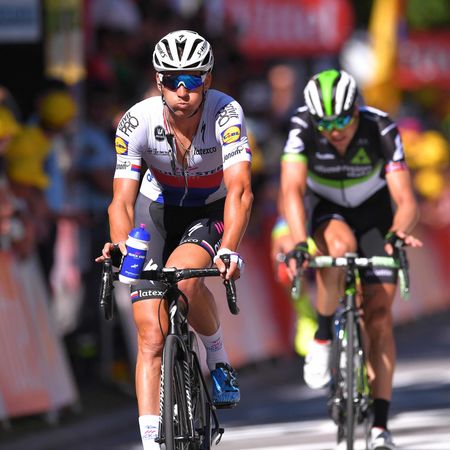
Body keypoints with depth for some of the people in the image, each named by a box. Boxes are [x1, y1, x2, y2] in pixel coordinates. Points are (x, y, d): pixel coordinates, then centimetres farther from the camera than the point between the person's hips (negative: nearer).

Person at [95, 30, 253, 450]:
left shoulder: (226, 113, -28)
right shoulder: (138, 121, -24)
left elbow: (239, 190, -37)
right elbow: (122, 199, -26)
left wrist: (229, 250, -54)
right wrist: (120, 245, -47)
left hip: (212, 212, -2)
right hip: (159, 209, 2)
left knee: (182, 276, -34)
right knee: (151, 334, -10)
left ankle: (218, 358, -7)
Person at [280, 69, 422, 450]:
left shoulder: (382, 130, -30)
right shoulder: (303, 129, -29)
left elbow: (406, 200, -34)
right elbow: (292, 190, -38)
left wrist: (398, 231, -55)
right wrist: (300, 243, -54)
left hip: (373, 210, 0)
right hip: (324, 209, 0)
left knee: (379, 315, -12)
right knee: (340, 244, -38)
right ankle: (323, 337, -15)